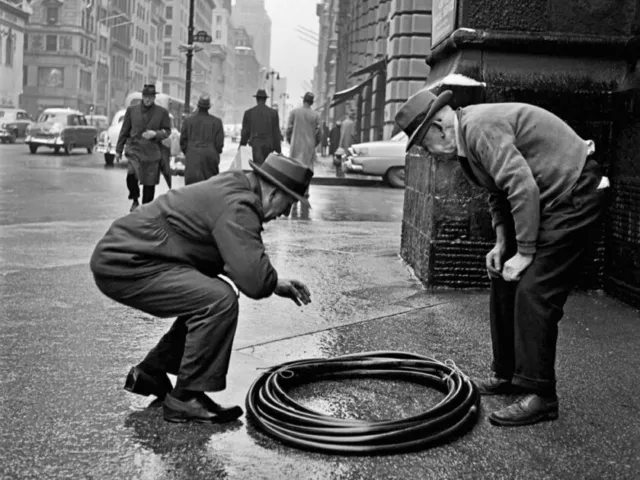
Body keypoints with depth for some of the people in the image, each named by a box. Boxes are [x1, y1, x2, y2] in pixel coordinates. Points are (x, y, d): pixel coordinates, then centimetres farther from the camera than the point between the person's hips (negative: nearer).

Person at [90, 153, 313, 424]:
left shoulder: (233, 187, 12)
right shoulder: (237, 206, -20)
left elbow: (242, 262, 21)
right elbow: (253, 281, -29)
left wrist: (278, 283, 9)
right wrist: (277, 284, -6)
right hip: (124, 264, -11)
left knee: (207, 299, 19)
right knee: (219, 300, -21)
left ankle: (150, 373, 25)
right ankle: (184, 399, -9)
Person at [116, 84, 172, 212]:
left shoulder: (162, 112, 4)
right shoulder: (132, 110, 7)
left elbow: (167, 131, 7)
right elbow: (124, 131, 11)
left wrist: (155, 134, -13)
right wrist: (119, 150, 12)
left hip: (152, 152, 0)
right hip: (135, 149, 0)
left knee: (149, 184, 3)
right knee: (131, 174, -24)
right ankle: (135, 200, 1)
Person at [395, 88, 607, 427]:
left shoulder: (481, 128, -23)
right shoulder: (466, 136, 9)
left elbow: (523, 188, -28)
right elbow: (499, 191, 19)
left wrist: (525, 252, -21)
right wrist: (502, 243, 9)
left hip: (573, 195, -10)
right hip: (545, 198, 11)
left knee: (533, 292, -14)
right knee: (504, 284, 12)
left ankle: (540, 396, -7)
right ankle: (508, 376, 22)